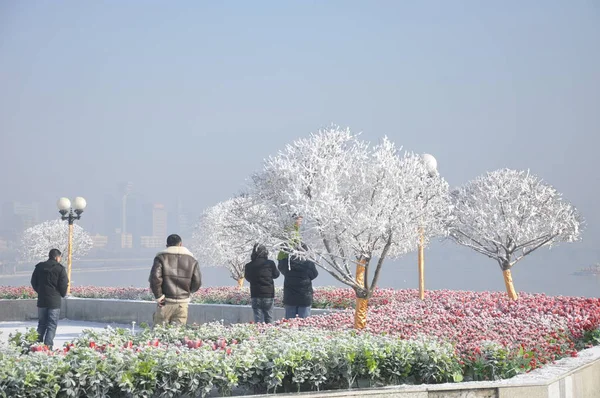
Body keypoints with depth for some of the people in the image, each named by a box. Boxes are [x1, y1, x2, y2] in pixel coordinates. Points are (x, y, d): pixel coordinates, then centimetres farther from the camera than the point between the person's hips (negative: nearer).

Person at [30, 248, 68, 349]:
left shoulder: (39, 267, 6)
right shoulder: (60, 269, -9)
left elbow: (33, 282, 10)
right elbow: (63, 285, -9)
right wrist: (62, 294, 10)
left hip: (41, 300, 4)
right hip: (54, 301, -4)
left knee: (41, 324, 15)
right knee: (52, 325, -1)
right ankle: (48, 345, -8)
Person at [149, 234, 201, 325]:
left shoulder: (161, 257, -1)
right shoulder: (192, 260, 6)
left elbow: (155, 278, -14)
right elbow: (197, 282, 5)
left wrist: (158, 296, -6)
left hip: (166, 301, -2)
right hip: (182, 303, 2)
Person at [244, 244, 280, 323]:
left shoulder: (248, 266, -5)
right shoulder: (270, 263, -8)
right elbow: (276, 275, 10)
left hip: (255, 296, 1)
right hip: (269, 294, -1)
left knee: (258, 320, 3)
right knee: (269, 319, 9)